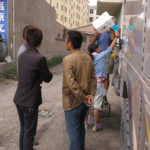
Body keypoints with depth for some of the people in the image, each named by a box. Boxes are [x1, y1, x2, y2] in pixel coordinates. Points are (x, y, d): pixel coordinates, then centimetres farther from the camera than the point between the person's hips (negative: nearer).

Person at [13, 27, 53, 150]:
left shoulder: (22, 56, 2)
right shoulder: (39, 59, -21)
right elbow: (48, 79, -8)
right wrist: (49, 73, 10)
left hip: (19, 99, 7)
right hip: (30, 102, -7)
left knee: (23, 128, 22)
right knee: (29, 131, 8)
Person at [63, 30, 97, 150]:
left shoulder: (68, 60, -19)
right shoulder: (88, 58, 2)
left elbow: (71, 83, -24)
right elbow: (93, 77, -1)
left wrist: (83, 98, -17)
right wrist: (91, 94, -10)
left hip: (72, 102, -7)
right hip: (85, 102, 7)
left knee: (73, 130, 7)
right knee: (80, 126, 24)